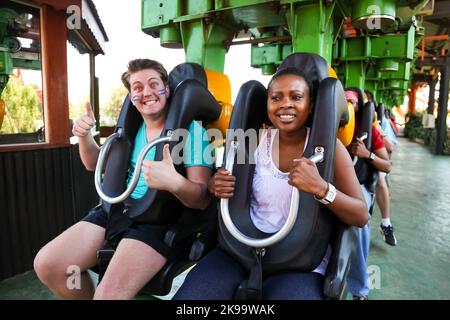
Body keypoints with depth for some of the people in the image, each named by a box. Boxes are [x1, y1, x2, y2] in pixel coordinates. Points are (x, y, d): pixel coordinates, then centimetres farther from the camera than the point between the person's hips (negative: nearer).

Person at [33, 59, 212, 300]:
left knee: (108, 294, -27)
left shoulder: (190, 129, -8)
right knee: (46, 265, -4)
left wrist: (174, 182, -36)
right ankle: (89, 295, 21)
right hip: (117, 210, 7)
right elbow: (95, 164, 25)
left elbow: (202, 199, -14)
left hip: (160, 220, -6)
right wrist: (85, 135, 4)